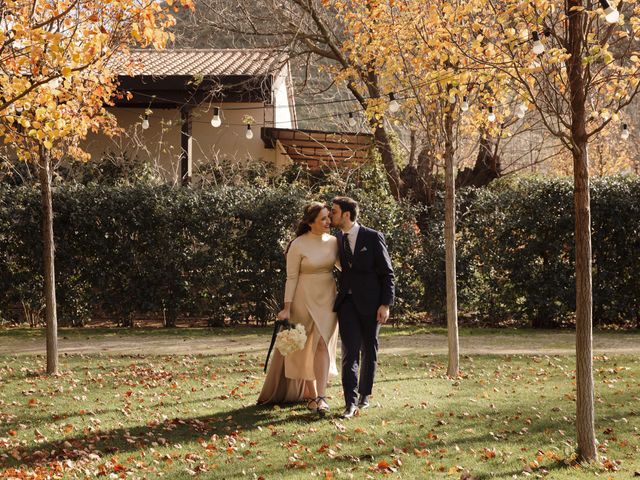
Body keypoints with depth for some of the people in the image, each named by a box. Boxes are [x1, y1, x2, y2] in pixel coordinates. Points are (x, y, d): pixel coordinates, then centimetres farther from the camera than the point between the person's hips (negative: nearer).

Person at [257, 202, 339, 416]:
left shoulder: (333, 241, 2)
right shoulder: (298, 246, -12)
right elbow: (291, 278, -9)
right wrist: (287, 308, -11)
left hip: (327, 298, 3)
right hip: (305, 297, -3)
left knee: (322, 344, -7)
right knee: (305, 347, 6)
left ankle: (321, 397, -9)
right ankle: (311, 394, 19)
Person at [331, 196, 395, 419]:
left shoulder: (373, 238, -6)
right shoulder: (338, 239, 8)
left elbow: (387, 273, -5)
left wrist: (385, 304, -11)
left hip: (370, 302, -2)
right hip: (347, 302, 3)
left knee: (369, 350, 9)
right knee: (350, 351, -9)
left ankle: (364, 394, 24)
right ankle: (351, 402, -16)